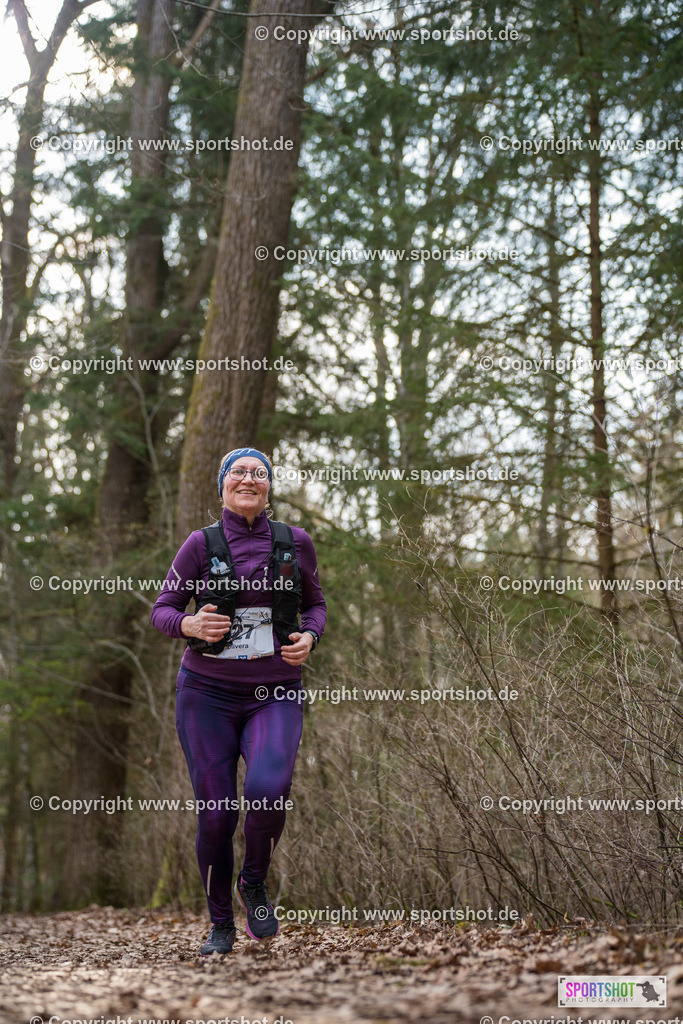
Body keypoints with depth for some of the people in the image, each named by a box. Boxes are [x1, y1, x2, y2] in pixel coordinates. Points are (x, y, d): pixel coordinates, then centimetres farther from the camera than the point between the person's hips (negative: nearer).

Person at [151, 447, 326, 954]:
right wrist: (189, 625, -18)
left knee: (269, 790, -25)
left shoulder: (295, 542, 3)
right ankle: (221, 925, 21)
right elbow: (163, 609, 4)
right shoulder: (201, 544, -1)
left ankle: (255, 883, 6)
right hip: (208, 692, 0)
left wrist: (309, 637, -5)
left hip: (275, 696, 0)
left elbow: (316, 603, 16)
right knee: (216, 814, -3)